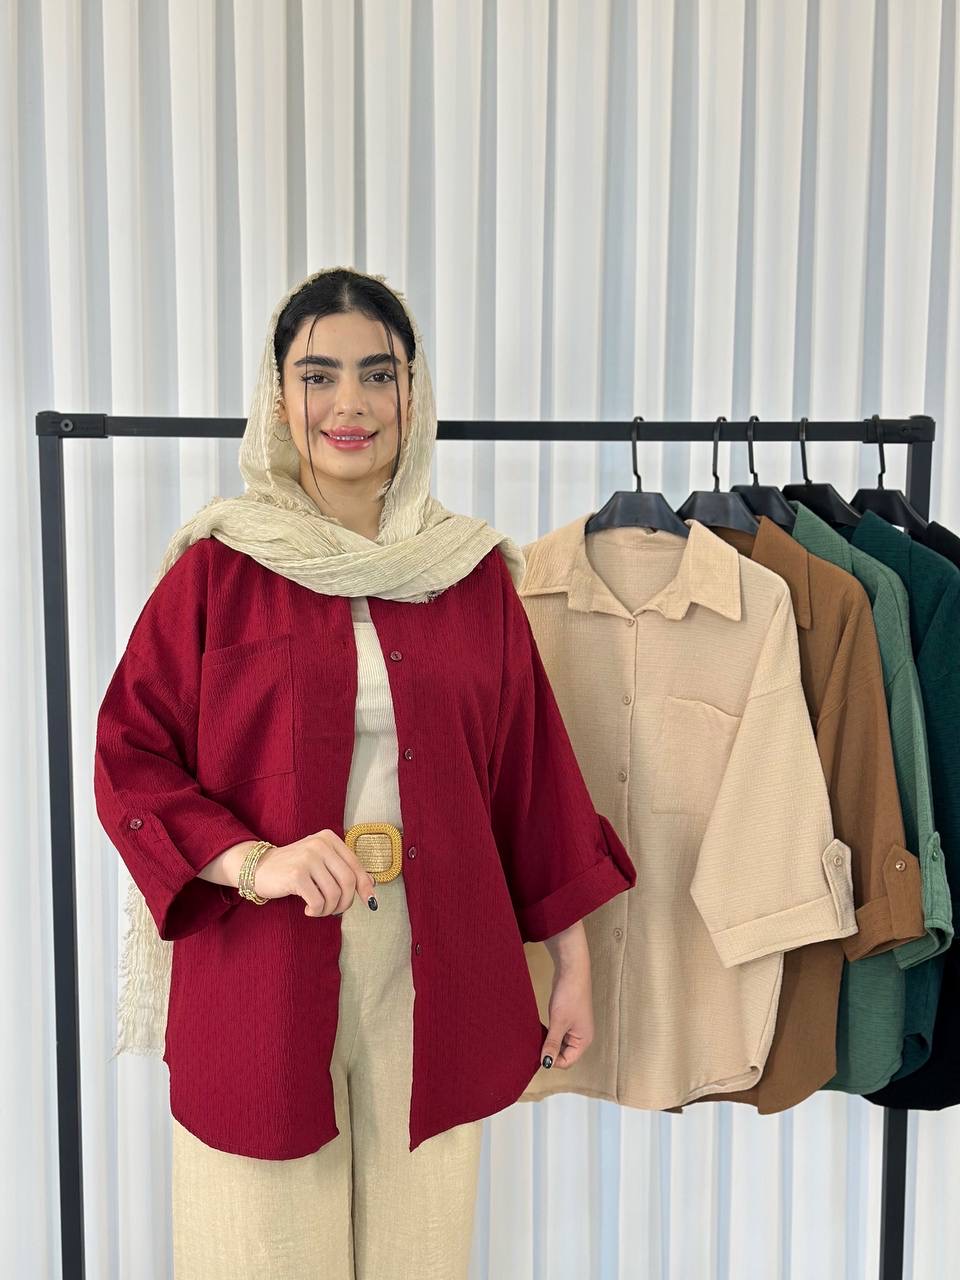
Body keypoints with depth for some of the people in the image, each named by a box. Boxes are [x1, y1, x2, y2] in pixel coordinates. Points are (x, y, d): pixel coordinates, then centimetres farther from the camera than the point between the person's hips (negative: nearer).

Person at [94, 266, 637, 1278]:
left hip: (435, 979, 2)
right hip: (261, 977, -1)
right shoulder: (217, 568, -2)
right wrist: (252, 861, -19)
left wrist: (573, 962, 7)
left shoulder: (475, 573, 4)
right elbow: (129, 759, -2)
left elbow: (532, 773, 7)